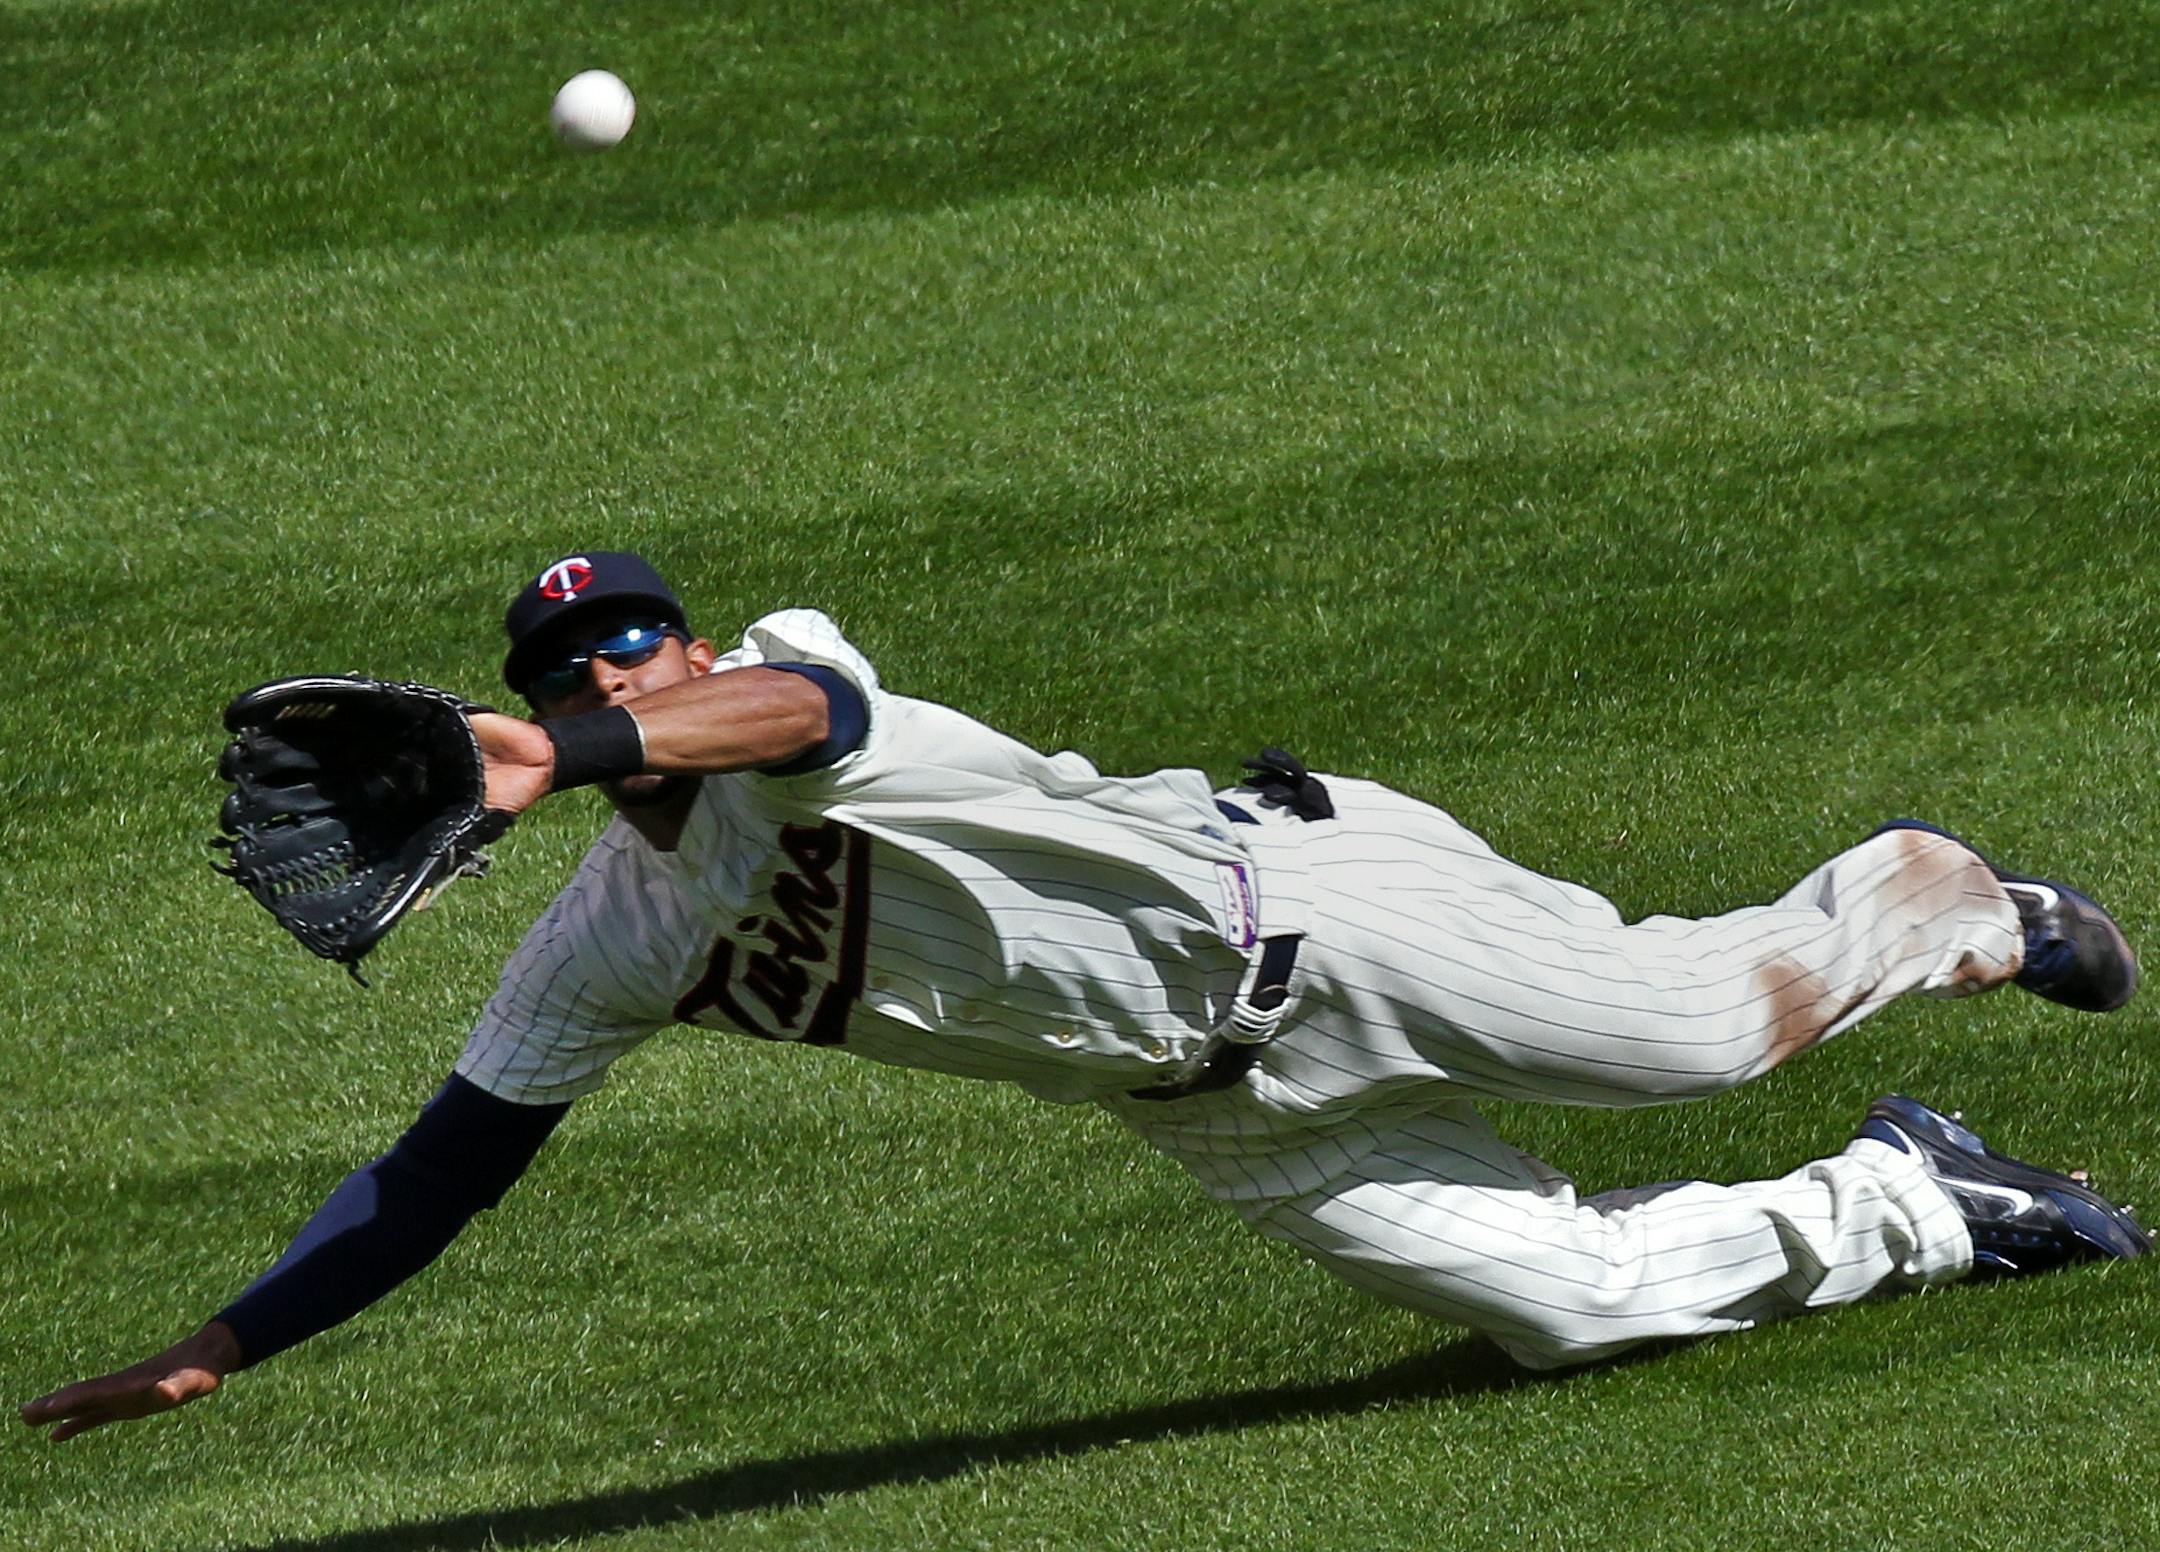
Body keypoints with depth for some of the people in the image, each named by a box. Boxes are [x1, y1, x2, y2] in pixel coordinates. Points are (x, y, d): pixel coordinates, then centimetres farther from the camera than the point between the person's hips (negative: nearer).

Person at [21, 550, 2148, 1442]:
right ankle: (1901, 1208, 28)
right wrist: (212, 1351, -7)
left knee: (1708, 1013, 0)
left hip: (1293, 908, -5)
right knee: (1574, 1296, 2)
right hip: (1220, 1118, 5)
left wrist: (572, 752, -67)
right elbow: (442, 1169, 0)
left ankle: (1936, 902, 34)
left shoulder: (784, 687, -22)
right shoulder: (601, 949, -3)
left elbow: (792, 711, -48)